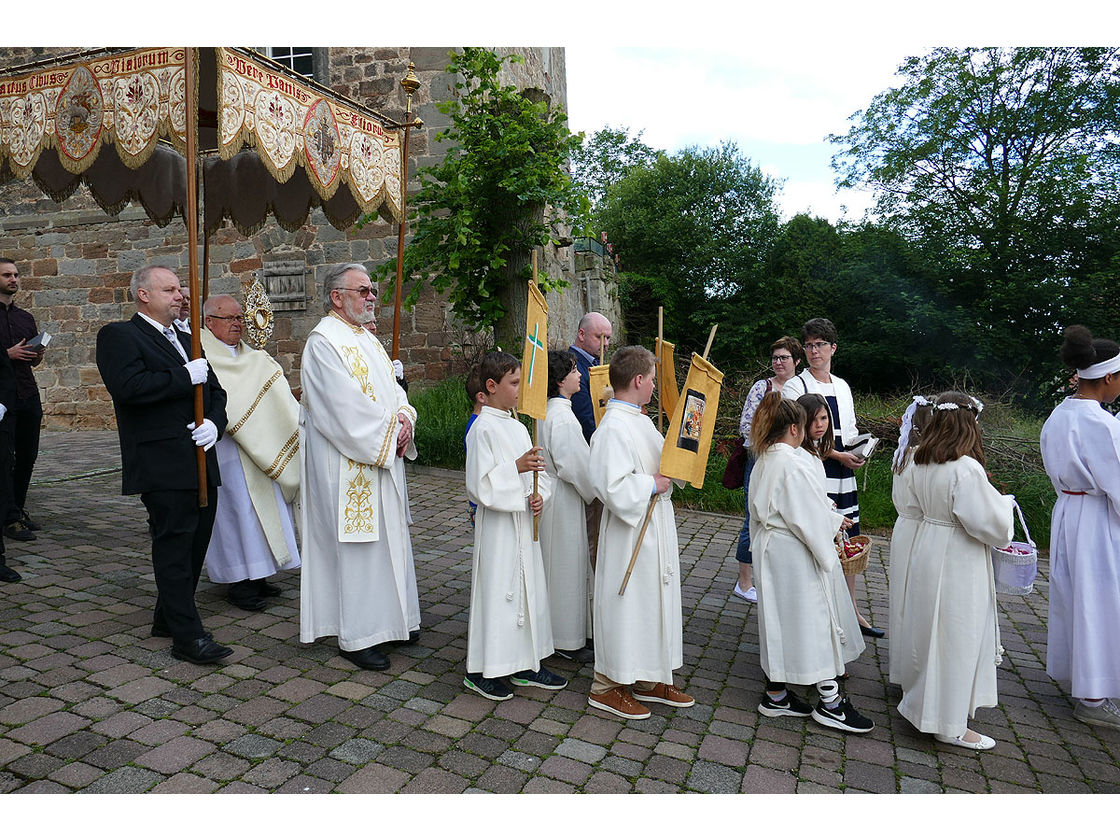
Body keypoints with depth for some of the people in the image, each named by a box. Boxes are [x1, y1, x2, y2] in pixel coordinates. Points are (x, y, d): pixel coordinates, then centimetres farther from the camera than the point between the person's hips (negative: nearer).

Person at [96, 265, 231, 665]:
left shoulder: (186, 340, 20)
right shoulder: (119, 336, -4)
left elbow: (215, 391, 17)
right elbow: (128, 386, -21)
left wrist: (214, 422, -2)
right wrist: (186, 376, -16)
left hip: (200, 464, 8)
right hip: (163, 466, -8)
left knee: (195, 542, 14)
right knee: (174, 547, -4)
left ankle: (168, 617, 30)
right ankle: (187, 635, 3)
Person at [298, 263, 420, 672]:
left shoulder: (367, 338, 15)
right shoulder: (324, 341, -13)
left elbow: (392, 387, 14)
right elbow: (346, 407, -21)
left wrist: (404, 416, -6)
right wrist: (390, 431, -15)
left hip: (384, 458, 9)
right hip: (348, 466, -9)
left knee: (388, 536, 15)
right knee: (355, 544, -2)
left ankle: (391, 619, 29)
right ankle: (356, 637, 11)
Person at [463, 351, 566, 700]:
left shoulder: (518, 428, 12)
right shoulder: (483, 429, -13)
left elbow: (538, 471, 16)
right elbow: (480, 484, -19)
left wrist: (539, 495, -3)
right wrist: (517, 467, -25)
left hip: (524, 523, 8)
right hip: (498, 525, -8)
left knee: (528, 590, 14)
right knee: (496, 591, 0)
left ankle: (526, 664, 28)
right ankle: (481, 670, 15)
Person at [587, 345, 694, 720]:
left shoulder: (642, 421, 10)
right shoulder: (613, 428, -21)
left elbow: (664, 459, 22)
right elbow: (613, 487, -29)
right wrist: (653, 485, -17)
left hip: (656, 529, 10)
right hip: (630, 534, -10)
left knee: (654, 601, 18)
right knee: (625, 605, 2)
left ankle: (650, 679, 33)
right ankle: (607, 686, 19)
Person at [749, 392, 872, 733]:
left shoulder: (764, 462, 7)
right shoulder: (794, 464, -21)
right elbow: (809, 517, -20)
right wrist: (837, 521, -1)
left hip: (771, 549, 9)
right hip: (797, 555, -9)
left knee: (780, 621, 15)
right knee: (816, 620, 2)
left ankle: (775, 695, 23)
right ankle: (829, 702, 14)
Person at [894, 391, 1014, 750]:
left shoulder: (918, 465, -1)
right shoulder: (966, 469, -24)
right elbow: (990, 523, -21)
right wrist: (1005, 503, -1)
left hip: (926, 551, 8)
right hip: (959, 562, -7)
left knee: (927, 629, 22)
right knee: (956, 638, 4)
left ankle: (918, 699, 40)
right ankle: (949, 724, 17)